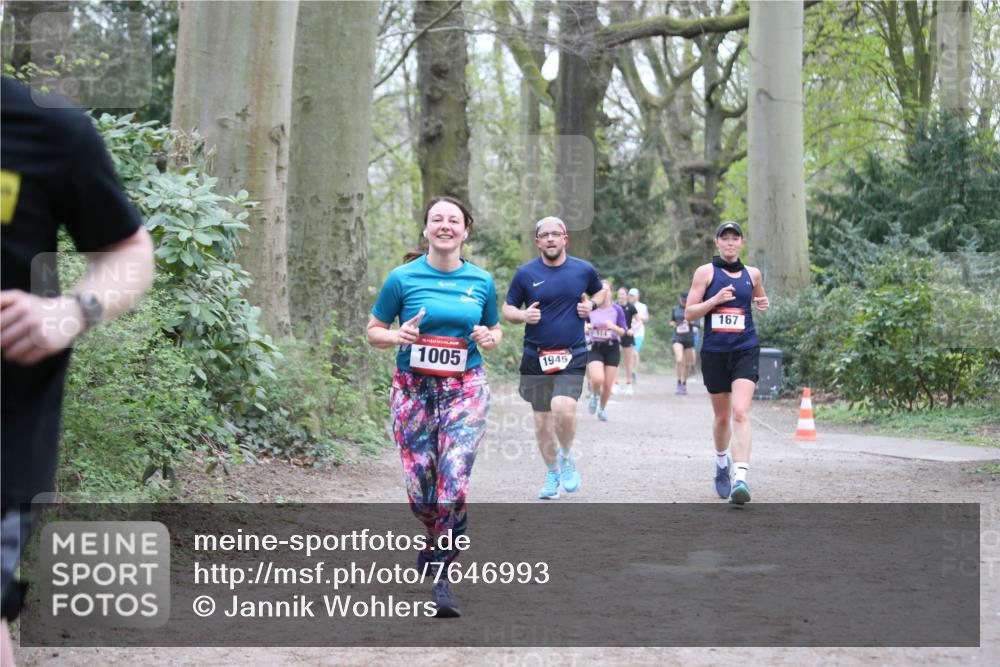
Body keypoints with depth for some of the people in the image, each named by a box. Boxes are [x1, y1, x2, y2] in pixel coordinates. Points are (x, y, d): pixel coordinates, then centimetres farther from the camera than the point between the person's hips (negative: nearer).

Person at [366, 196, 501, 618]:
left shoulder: (481, 282, 5)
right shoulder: (403, 278, -1)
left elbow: (494, 330, 20)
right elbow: (373, 331, 7)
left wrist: (489, 339, -3)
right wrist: (397, 337, -14)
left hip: (465, 389, 0)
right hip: (414, 389, 0)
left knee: (454, 485, -13)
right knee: (419, 488, 1)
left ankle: (442, 575, -2)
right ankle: (435, 537, 36)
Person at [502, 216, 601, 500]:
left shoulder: (584, 270, 3)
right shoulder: (526, 273, 0)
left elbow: (601, 293, 22)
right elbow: (507, 309, 7)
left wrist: (591, 305, 0)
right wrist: (523, 315, -14)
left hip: (572, 356, -1)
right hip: (536, 358, 1)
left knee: (564, 407, -24)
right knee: (542, 421, 6)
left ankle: (566, 457, 4)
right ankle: (553, 474, 25)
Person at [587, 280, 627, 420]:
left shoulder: (617, 309, -3)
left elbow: (624, 332, -2)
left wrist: (614, 327, -22)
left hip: (612, 348, 1)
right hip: (595, 348, -1)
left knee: (608, 385, 2)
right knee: (597, 379, -24)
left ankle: (602, 408, 30)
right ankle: (595, 395, 11)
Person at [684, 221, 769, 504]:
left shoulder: (752, 274, 9)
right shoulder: (706, 272, 2)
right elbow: (689, 314, 0)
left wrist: (763, 304, 5)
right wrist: (715, 299, -15)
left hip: (746, 350, 0)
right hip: (714, 351, 0)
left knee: (740, 412, -19)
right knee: (722, 416, 13)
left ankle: (740, 478, -27)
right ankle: (722, 462, 42)